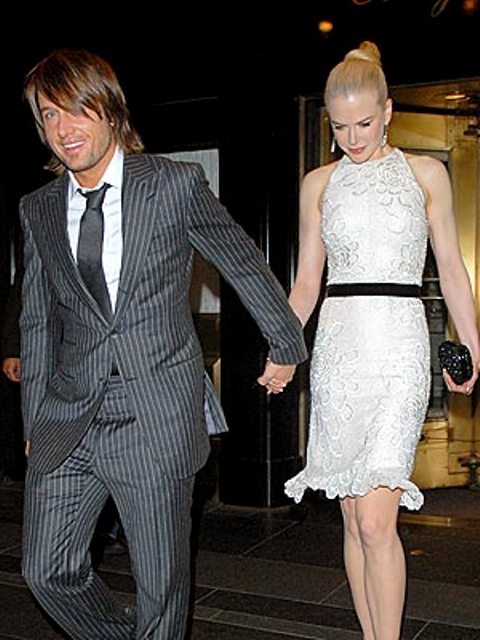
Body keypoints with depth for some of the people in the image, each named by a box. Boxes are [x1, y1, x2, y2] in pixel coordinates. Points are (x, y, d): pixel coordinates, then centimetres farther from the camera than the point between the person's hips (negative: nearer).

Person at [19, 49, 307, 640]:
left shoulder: (175, 184, -4)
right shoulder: (37, 210, 9)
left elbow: (246, 265, 7)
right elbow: (37, 322, 15)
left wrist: (286, 346, 16)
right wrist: (34, 421, 14)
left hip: (156, 418, -4)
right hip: (66, 424, 4)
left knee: (161, 585, 6)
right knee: (47, 572, 7)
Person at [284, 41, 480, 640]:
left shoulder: (426, 173, 8)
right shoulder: (319, 183, 12)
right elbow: (306, 281, 12)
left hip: (399, 347, -2)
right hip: (335, 348, 3)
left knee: (375, 522, -12)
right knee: (353, 518, 7)